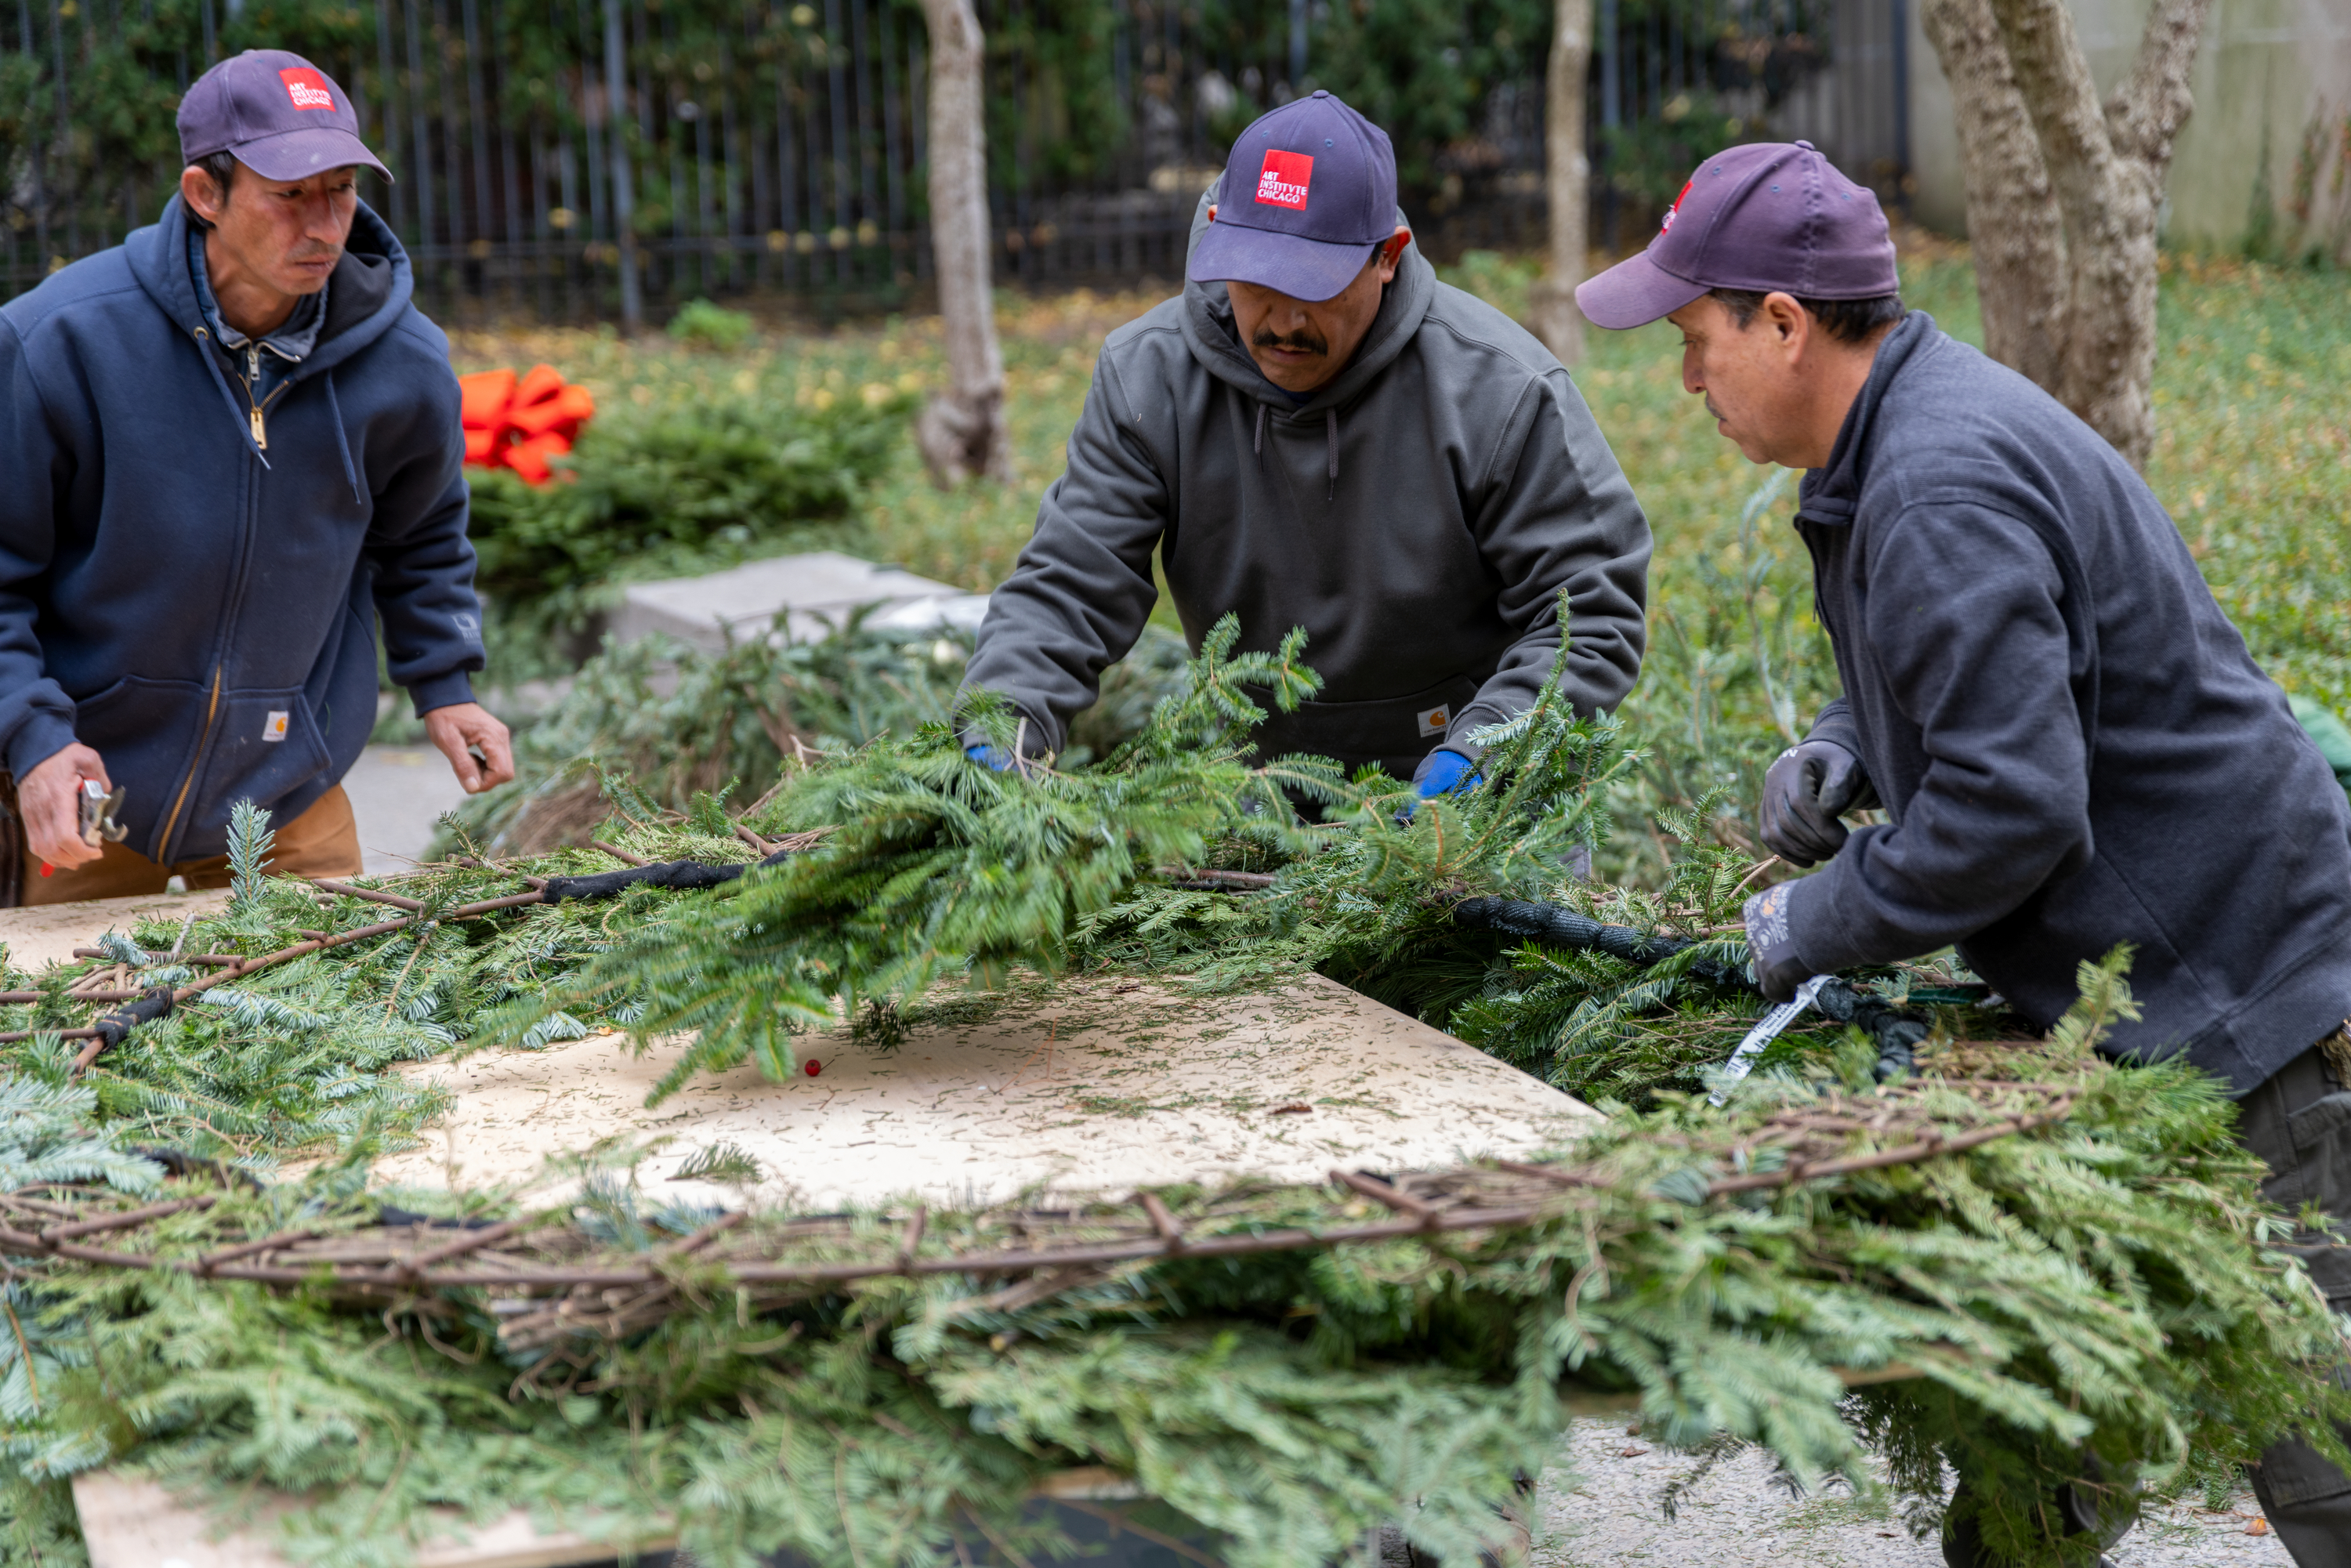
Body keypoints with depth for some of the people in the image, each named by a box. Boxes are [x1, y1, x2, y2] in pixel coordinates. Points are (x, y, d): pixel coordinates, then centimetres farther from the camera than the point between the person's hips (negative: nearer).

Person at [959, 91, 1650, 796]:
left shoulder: (1499, 390, -15)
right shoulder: (1146, 376, -6)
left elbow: (1591, 613, -11)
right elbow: (1067, 585, -6)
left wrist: (1478, 749, -26)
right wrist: (1000, 733, -24)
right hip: (1261, 774, 2)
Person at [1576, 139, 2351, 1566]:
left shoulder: (1942, 488, -24)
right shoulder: (1919, 417, 10)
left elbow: (2009, 810, -27)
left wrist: (1817, 928, -14)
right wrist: (1844, 749, 7)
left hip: (2227, 998, -11)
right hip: (2132, 979, 11)